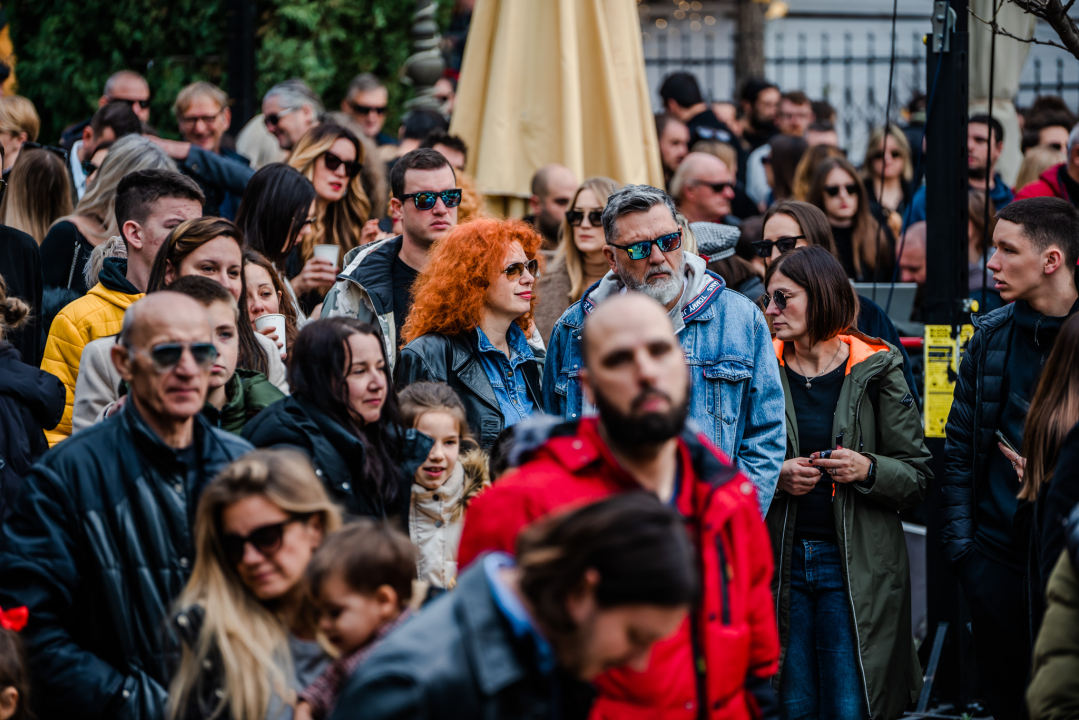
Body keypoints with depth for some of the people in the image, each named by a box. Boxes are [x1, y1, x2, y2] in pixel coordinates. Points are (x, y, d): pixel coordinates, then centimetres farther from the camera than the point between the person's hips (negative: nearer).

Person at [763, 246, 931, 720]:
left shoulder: (876, 371, 0)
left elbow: (918, 477, 1)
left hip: (857, 568, -2)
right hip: (779, 562, 2)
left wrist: (868, 470, -17)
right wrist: (777, 477, -10)